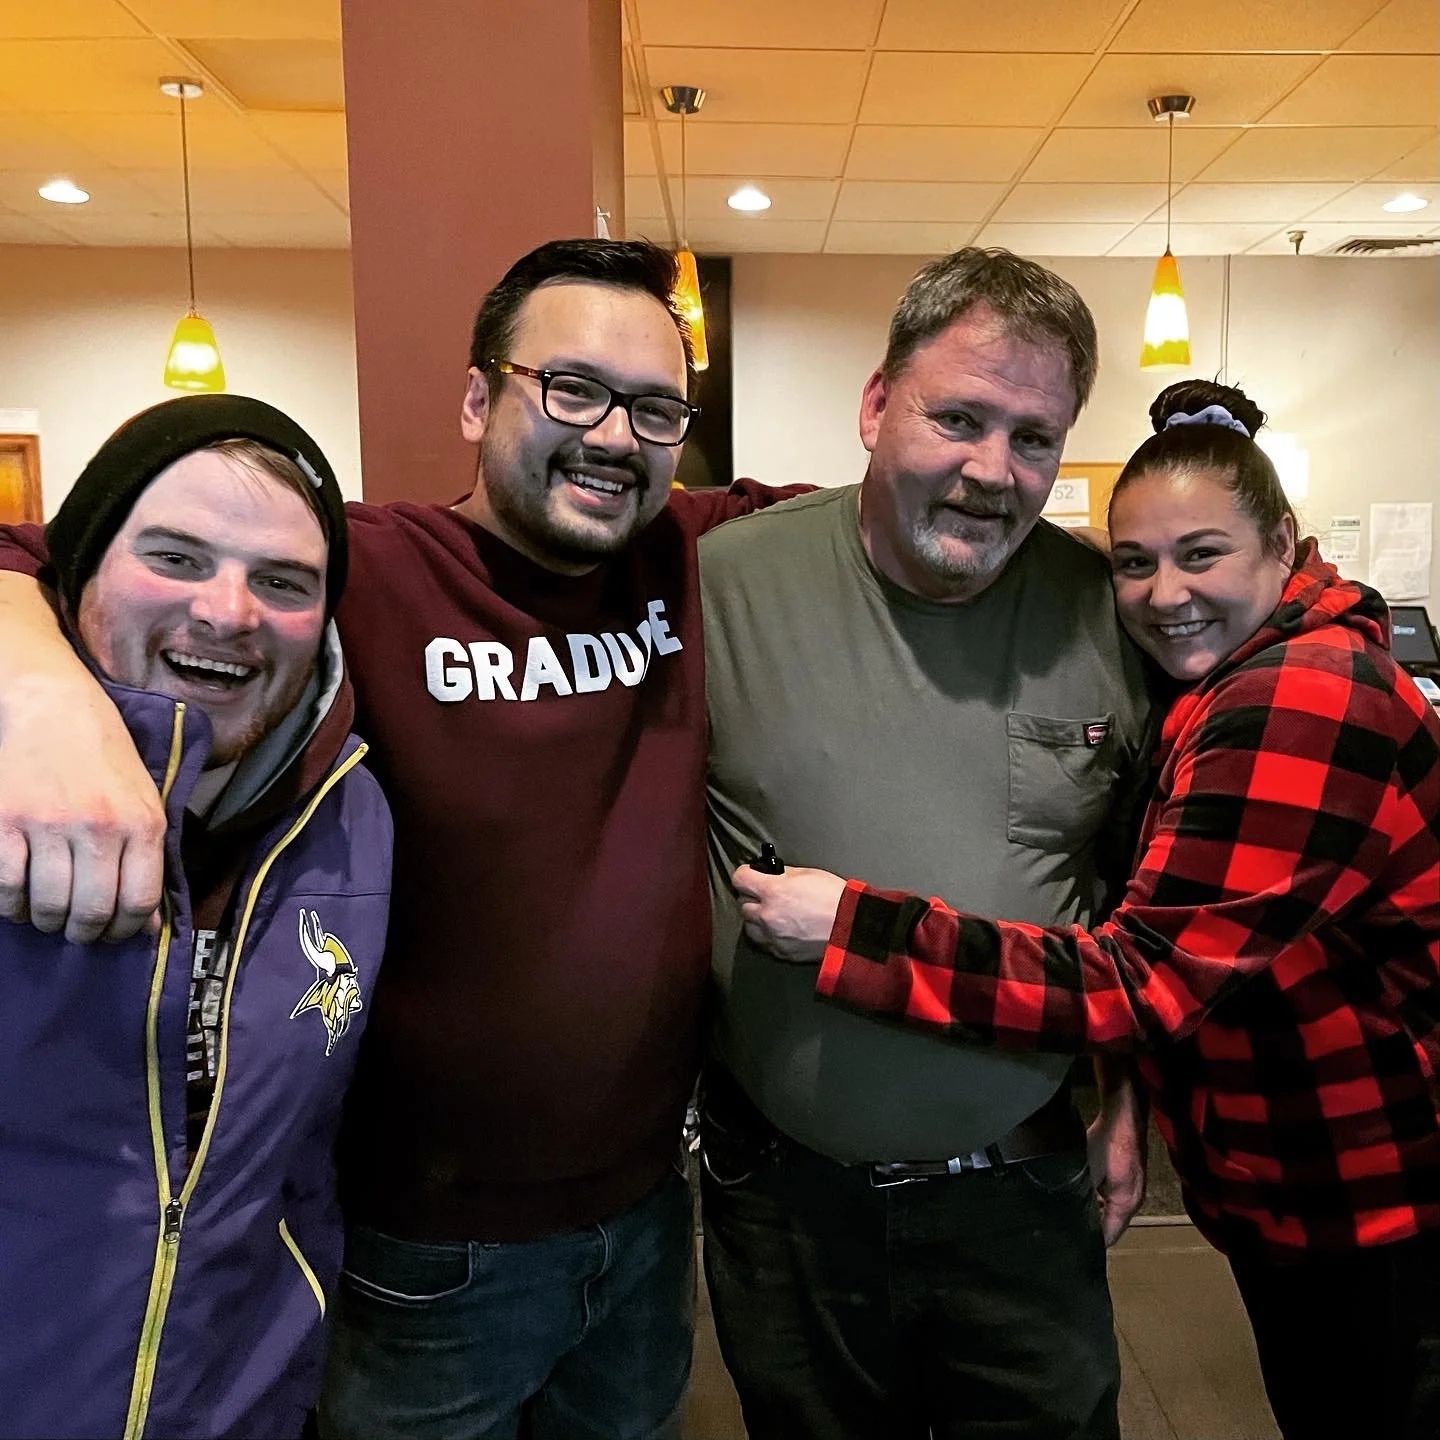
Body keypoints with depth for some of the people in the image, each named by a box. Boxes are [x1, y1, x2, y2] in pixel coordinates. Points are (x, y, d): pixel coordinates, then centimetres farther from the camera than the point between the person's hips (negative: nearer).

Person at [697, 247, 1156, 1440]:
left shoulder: (1110, 616, -6)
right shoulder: (724, 582, -13)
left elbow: (1143, 890, 6)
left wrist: (1127, 1096, 8)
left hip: (1025, 1189, 1)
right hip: (781, 1189, 0)